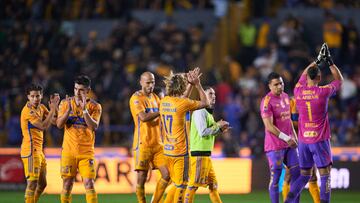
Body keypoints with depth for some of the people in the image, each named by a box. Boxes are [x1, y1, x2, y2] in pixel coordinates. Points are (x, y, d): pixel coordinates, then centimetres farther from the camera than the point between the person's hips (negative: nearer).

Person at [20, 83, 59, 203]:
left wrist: (55, 106, -2)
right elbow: (44, 126, -22)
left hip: (39, 150, 9)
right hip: (31, 151, -9)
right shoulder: (28, 111, -15)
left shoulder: (41, 108, 12)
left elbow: (55, 121, 12)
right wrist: (52, 109, -17)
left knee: (42, 184, 15)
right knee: (32, 183, -14)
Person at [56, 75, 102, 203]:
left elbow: (94, 127, -12)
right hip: (68, 150, 1)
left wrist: (84, 110, -22)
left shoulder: (95, 106, 1)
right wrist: (69, 109, -18)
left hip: (86, 152, -1)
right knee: (67, 184, 2)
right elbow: (59, 124, -3)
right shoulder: (66, 103, 5)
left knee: (89, 183, -9)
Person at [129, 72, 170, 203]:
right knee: (142, 177, -4)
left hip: (158, 143, 6)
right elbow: (143, 117, -21)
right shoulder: (136, 98, -7)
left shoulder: (155, 97, 15)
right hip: (143, 144, -6)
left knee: (167, 174, -1)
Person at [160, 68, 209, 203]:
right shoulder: (183, 103, -15)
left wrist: (190, 83, 25)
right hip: (180, 151, -8)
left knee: (176, 184, 18)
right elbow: (205, 103, -1)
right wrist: (197, 84, 6)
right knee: (181, 186, 0)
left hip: (167, 150, 8)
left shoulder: (164, 101, 6)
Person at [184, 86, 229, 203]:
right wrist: (217, 125, -9)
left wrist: (220, 130, 9)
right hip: (199, 154, -10)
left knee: (213, 184, 13)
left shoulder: (208, 113, 19)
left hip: (206, 154, 10)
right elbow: (203, 132, -20)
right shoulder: (200, 111, -11)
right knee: (194, 184, -9)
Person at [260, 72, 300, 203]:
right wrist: (286, 138, -18)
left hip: (289, 143, 8)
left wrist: (294, 137, 17)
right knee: (275, 178, -3)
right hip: (275, 146, -8)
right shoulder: (267, 101, -14)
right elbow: (269, 126, -19)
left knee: (296, 173, 6)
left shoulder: (285, 97, 11)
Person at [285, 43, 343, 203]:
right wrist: (329, 62, 16)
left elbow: (304, 75, 23)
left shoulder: (298, 92, 1)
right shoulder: (323, 92, -10)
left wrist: (317, 61, 30)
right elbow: (339, 80, 9)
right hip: (320, 140, -5)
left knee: (304, 176, 13)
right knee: (325, 175, 0)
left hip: (303, 141, 5)